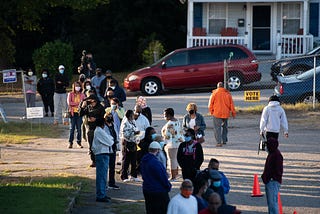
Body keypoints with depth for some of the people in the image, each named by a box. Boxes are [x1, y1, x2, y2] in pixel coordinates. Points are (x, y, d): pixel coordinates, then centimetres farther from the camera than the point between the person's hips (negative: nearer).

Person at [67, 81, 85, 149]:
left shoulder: (82, 95, 10)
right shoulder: (70, 94, 5)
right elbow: (69, 102, -8)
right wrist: (78, 103, -11)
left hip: (79, 113, 2)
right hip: (72, 112, -1)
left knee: (79, 128, 2)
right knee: (72, 128, -3)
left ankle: (79, 142, 8)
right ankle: (70, 142, -1)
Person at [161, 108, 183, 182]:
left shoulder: (169, 124, -22)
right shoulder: (177, 121, 9)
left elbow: (167, 135, -23)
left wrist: (166, 144, -16)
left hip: (172, 144, -10)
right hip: (179, 141, 10)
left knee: (172, 159, -2)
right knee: (176, 159, 22)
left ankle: (173, 177, 3)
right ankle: (176, 174, 33)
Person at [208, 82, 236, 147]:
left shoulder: (214, 93, -6)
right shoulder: (227, 94, 2)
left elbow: (210, 103, -3)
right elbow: (231, 104, 6)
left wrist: (211, 111, 11)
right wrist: (233, 113, 14)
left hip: (217, 113, -4)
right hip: (225, 114, 4)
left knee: (217, 128, -3)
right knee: (225, 127, 22)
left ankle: (219, 142, -12)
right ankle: (224, 140, 26)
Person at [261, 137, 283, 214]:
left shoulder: (277, 155, -15)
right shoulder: (271, 153, 16)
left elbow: (278, 170, -19)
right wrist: (264, 176, 13)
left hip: (273, 182, -11)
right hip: (268, 181, 11)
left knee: (273, 202, -13)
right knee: (269, 202, 15)